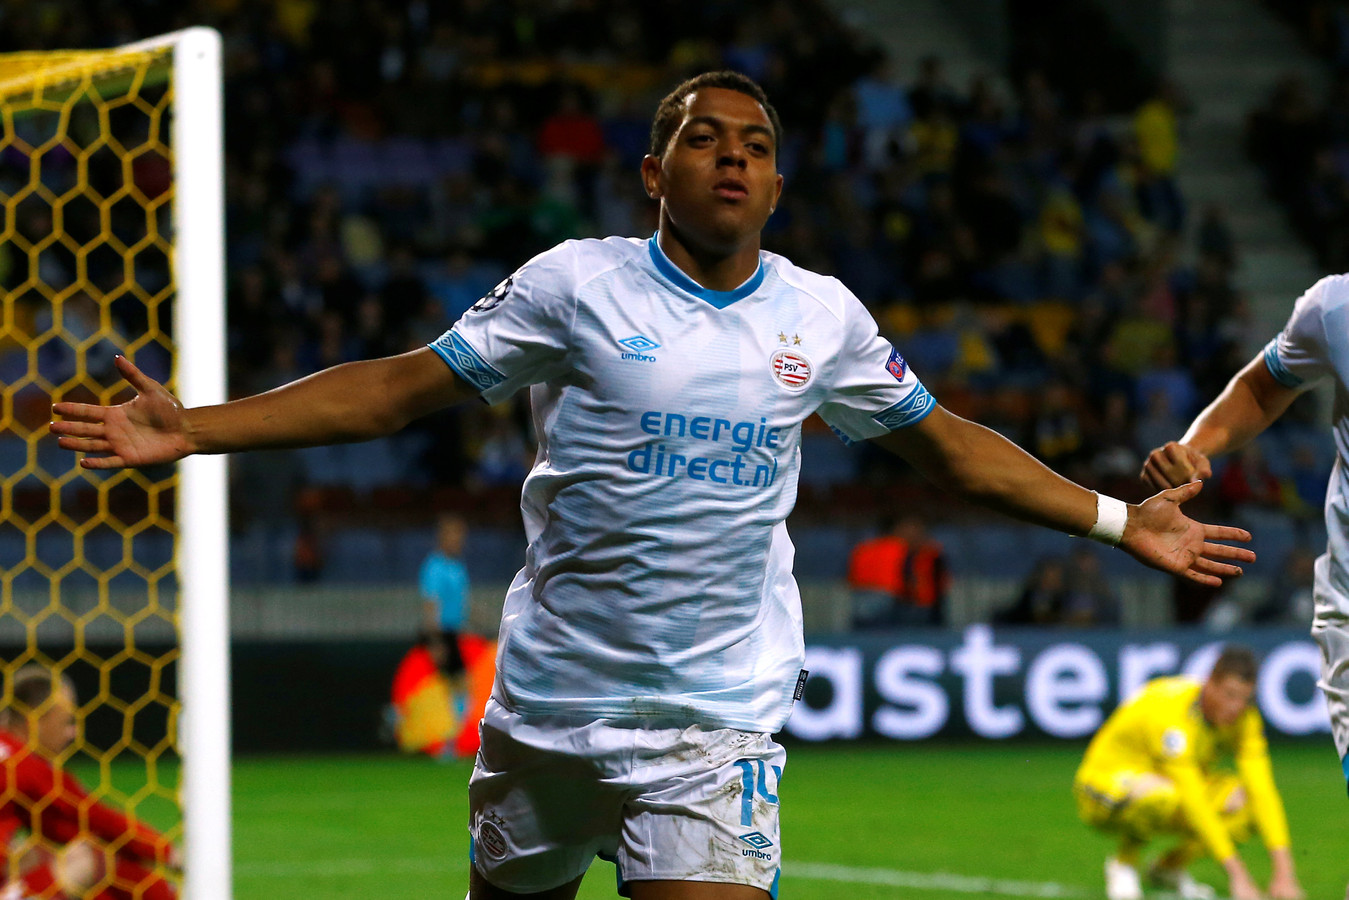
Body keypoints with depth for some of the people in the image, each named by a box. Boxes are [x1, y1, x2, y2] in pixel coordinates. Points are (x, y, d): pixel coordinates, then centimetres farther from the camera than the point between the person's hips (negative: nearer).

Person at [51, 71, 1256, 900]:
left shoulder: (822, 316, 6)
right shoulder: (577, 285, -2)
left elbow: (945, 444, 19)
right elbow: (400, 389, 0)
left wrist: (1119, 522, 19)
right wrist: (194, 430, -7)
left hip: (717, 718, 0)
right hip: (549, 702, 0)